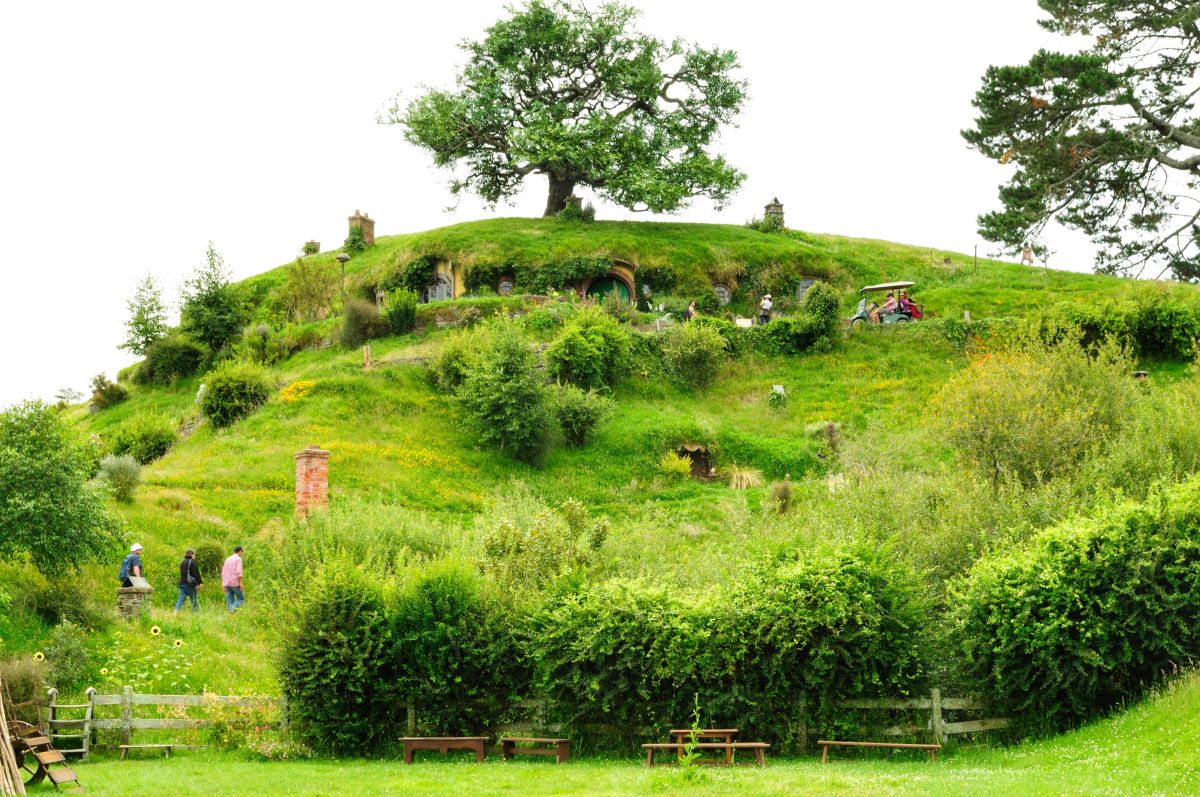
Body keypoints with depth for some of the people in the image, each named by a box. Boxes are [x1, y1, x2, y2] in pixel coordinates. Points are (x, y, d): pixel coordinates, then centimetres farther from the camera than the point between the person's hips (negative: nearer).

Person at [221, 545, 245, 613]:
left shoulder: (228, 559, 16)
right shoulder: (238, 559, -5)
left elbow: (223, 573, 16)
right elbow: (238, 572, -16)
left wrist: (224, 585, 18)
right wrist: (241, 583, -15)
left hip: (227, 584, 6)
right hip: (235, 583, -6)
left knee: (229, 601, 6)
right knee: (241, 598, 2)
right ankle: (233, 608, -19)